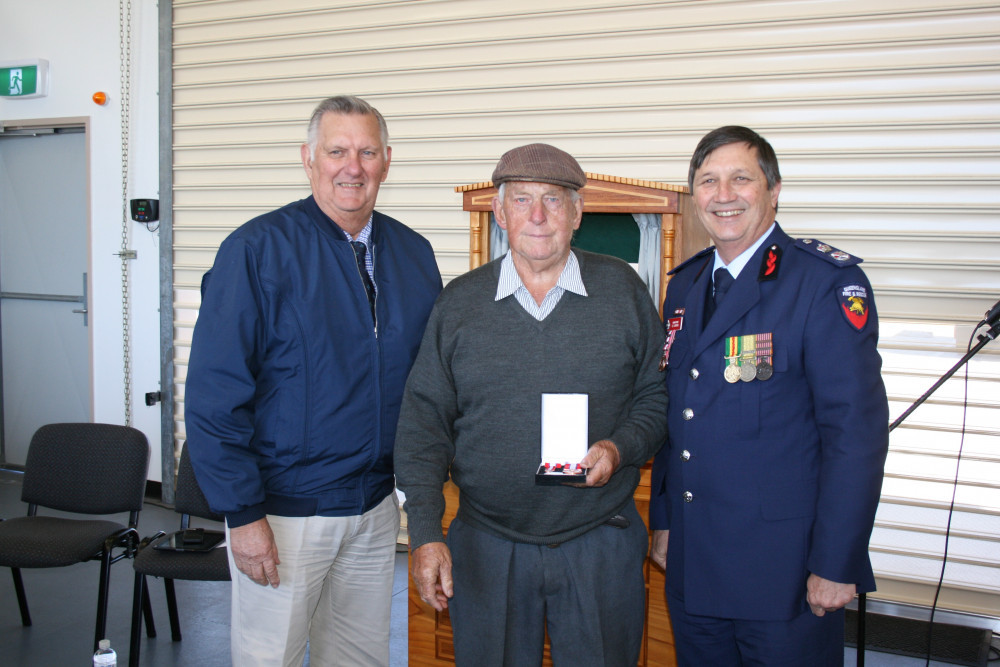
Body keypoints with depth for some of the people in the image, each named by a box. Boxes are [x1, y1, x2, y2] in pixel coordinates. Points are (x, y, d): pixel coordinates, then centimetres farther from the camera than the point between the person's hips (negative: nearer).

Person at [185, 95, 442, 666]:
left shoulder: (413, 254, 3)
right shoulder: (258, 249, -12)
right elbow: (214, 393, -14)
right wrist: (242, 513, -16)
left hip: (377, 507, 5)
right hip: (282, 511, -4)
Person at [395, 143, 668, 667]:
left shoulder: (623, 290, 0)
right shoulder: (458, 303, 1)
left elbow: (658, 395, 5)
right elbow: (424, 422, 0)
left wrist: (620, 449, -15)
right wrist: (425, 534, -7)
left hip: (602, 545, 0)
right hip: (486, 550, 1)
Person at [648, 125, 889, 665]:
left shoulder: (826, 281, -11)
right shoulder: (684, 286, 9)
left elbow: (857, 428, -16)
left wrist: (836, 565, -17)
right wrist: (662, 520, 12)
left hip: (784, 571, -6)